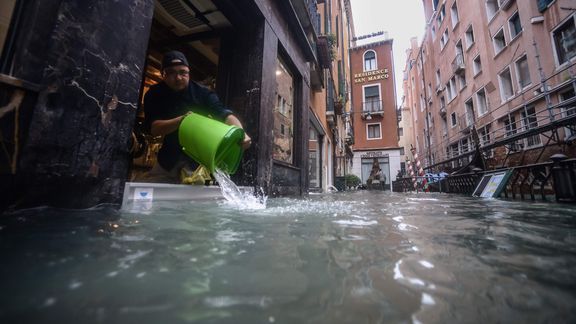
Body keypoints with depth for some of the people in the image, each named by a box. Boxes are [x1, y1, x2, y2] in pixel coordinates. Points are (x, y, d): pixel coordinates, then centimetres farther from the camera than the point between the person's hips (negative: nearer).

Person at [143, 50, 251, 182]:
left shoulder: (202, 93, -15)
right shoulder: (155, 94, -9)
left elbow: (224, 114, -30)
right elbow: (153, 128, -19)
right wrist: (181, 120, -38)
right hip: (170, 158, 3)